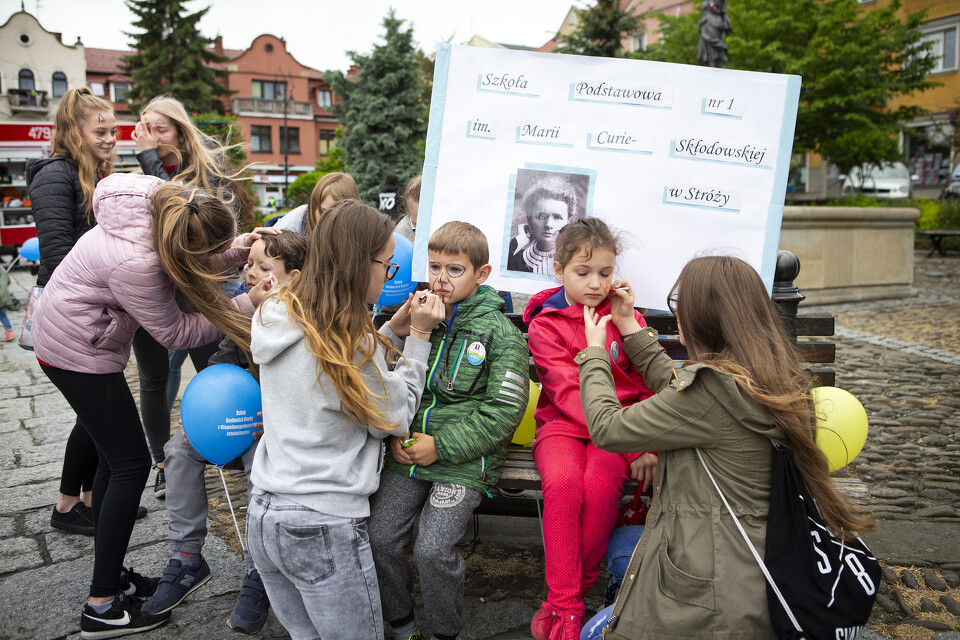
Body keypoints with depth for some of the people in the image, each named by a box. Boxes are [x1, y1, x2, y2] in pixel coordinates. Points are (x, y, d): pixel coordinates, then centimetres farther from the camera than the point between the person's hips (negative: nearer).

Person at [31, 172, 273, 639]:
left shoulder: (161, 203, -14)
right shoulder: (134, 264, -36)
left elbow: (189, 264, 3)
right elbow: (176, 332, -24)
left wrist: (237, 249, -14)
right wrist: (248, 304, -24)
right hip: (78, 353, -9)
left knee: (114, 457, 16)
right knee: (130, 464, -3)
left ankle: (110, 573, 31)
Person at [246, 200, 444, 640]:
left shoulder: (278, 315, 4)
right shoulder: (348, 338, -20)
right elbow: (394, 418, -8)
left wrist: (391, 333, 7)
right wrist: (418, 337, -4)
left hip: (263, 516, 8)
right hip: (323, 527, -8)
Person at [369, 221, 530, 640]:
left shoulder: (500, 333, -6)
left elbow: (504, 410, -11)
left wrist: (441, 446, -14)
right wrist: (394, 434, -2)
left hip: (464, 461, -5)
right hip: (407, 453, 5)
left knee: (432, 549, -14)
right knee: (379, 536, -4)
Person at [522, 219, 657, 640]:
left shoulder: (626, 317, 8)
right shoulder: (545, 325, -1)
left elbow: (651, 386, 7)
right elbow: (571, 394, -12)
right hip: (563, 424, -1)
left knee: (602, 483, -30)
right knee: (562, 482, -32)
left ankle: (568, 595, -10)